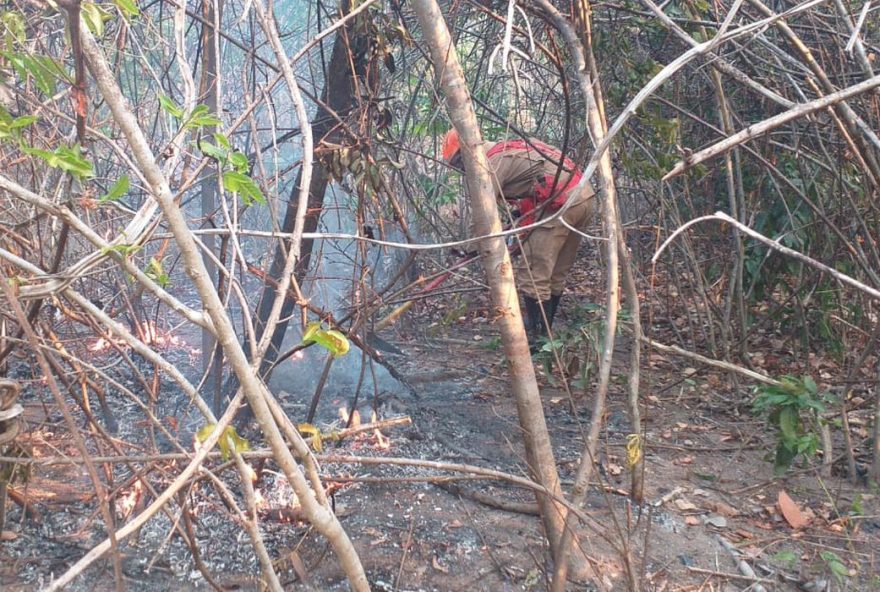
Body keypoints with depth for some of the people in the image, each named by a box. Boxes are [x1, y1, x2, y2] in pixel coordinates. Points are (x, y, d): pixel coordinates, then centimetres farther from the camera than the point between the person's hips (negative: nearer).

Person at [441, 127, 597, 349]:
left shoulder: (494, 162, -7)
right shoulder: (508, 150, 23)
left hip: (561, 204, -10)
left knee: (532, 274, -4)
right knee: (556, 275, 18)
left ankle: (538, 338, -1)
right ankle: (545, 330, 28)